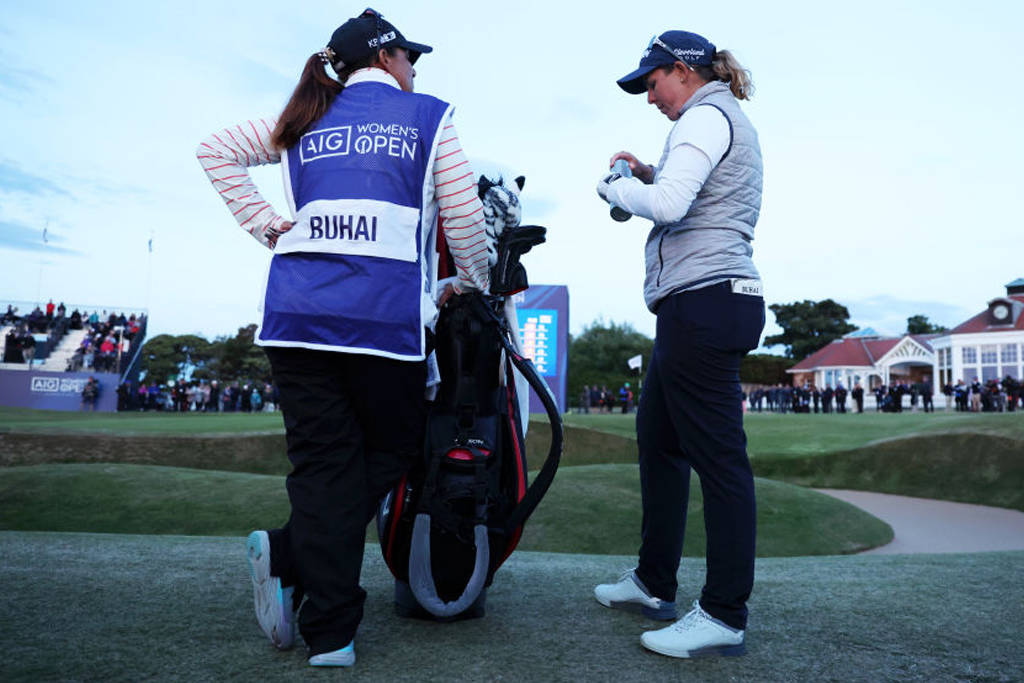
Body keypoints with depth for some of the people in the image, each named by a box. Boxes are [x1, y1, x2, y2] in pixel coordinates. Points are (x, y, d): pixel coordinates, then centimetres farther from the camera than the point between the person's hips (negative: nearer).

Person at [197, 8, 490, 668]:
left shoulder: (307, 119, 22)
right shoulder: (429, 116, 12)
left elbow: (216, 150, 19)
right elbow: (464, 218, 5)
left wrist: (266, 225, 16)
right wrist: (473, 283, 20)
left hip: (296, 310, 4)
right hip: (386, 311, -4)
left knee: (322, 461, 6)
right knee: (392, 450, 11)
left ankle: (329, 633, 3)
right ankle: (289, 553, -3)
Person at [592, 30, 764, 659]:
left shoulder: (707, 117, -5)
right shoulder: (728, 121, 27)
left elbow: (667, 205, -20)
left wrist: (615, 186, -2)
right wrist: (648, 176, 18)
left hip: (704, 300, -11)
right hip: (708, 305, 11)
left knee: (718, 456, -8)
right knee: (658, 440, 14)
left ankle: (725, 616, 1)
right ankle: (655, 583, 24)